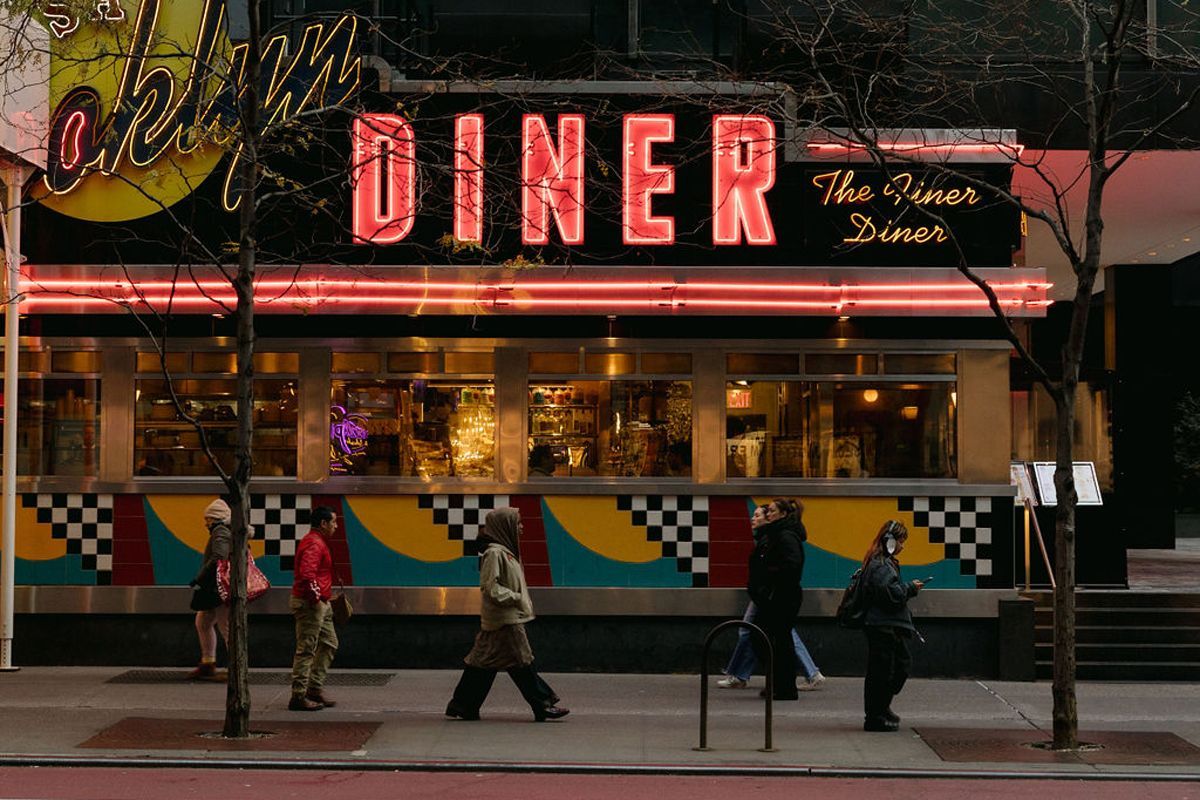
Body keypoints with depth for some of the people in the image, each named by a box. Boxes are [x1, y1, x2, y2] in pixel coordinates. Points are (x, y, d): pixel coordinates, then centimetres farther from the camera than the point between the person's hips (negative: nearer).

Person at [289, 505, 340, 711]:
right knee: (306, 650, -7)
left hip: (321, 604, 11)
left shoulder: (317, 542, 17)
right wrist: (315, 598, -23)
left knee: (329, 644, 15)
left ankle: (315, 689, 19)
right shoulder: (314, 544, -17)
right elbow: (307, 574, -30)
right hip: (310, 603, -11)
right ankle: (298, 696, -3)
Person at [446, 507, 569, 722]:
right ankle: (543, 705, 1)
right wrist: (516, 598, -17)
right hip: (504, 618, -10)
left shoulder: (504, 551, 15)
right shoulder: (494, 553, -16)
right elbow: (490, 586, -19)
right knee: (521, 660, -4)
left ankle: (463, 705, 14)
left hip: (509, 617, 10)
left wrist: (520, 599, 15)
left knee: (483, 661, 11)